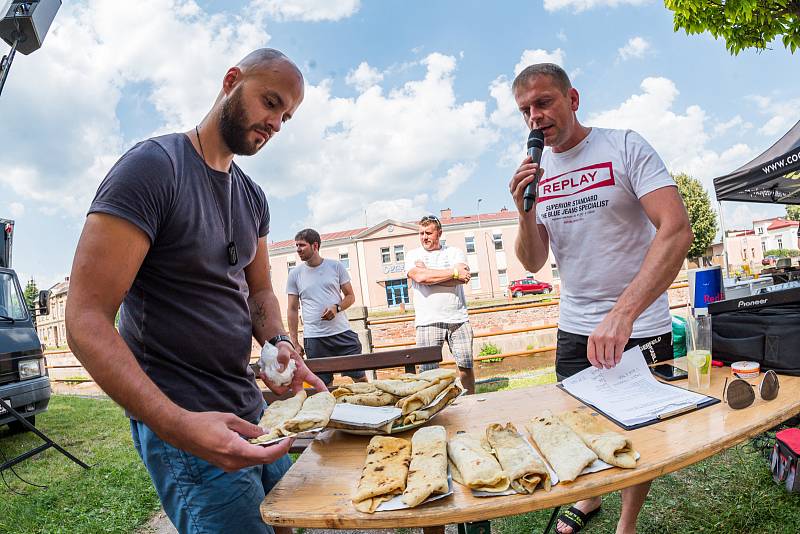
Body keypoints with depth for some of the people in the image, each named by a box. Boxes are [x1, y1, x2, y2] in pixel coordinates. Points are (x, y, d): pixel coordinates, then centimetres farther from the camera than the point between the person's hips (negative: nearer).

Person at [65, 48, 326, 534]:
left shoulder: (253, 198, 8)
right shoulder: (153, 166, -15)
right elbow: (86, 319, -20)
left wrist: (279, 343, -8)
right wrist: (177, 423, -31)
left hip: (249, 411, 8)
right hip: (178, 421, -7)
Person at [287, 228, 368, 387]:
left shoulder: (336, 266, 4)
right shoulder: (295, 274, 6)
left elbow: (350, 296, 8)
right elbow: (293, 310, 8)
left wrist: (337, 308, -13)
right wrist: (294, 342, 3)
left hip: (342, 333, 0)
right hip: (313, 339, 0)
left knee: (361, 378, 4)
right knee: (324, 386, 3)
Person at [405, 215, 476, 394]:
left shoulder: (455, 252, 11)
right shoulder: (413, 255, 9)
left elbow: (461, 278, -8)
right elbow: (419, 277, -13)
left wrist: (428, 272, -8)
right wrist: (454, 272, -7)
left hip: (458, 319, 1)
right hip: (428, 321, -1)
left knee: (466, 365, 6)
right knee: (429, 371, -2)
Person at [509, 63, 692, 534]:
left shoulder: (625, 146, -11)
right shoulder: (536, 172, 3)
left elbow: (677, 231, -22)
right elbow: (534, 262, 4)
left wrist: (621, 314, -32)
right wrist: (526, 211, -16)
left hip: (640, 327, -3)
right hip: (574, 330, 4)